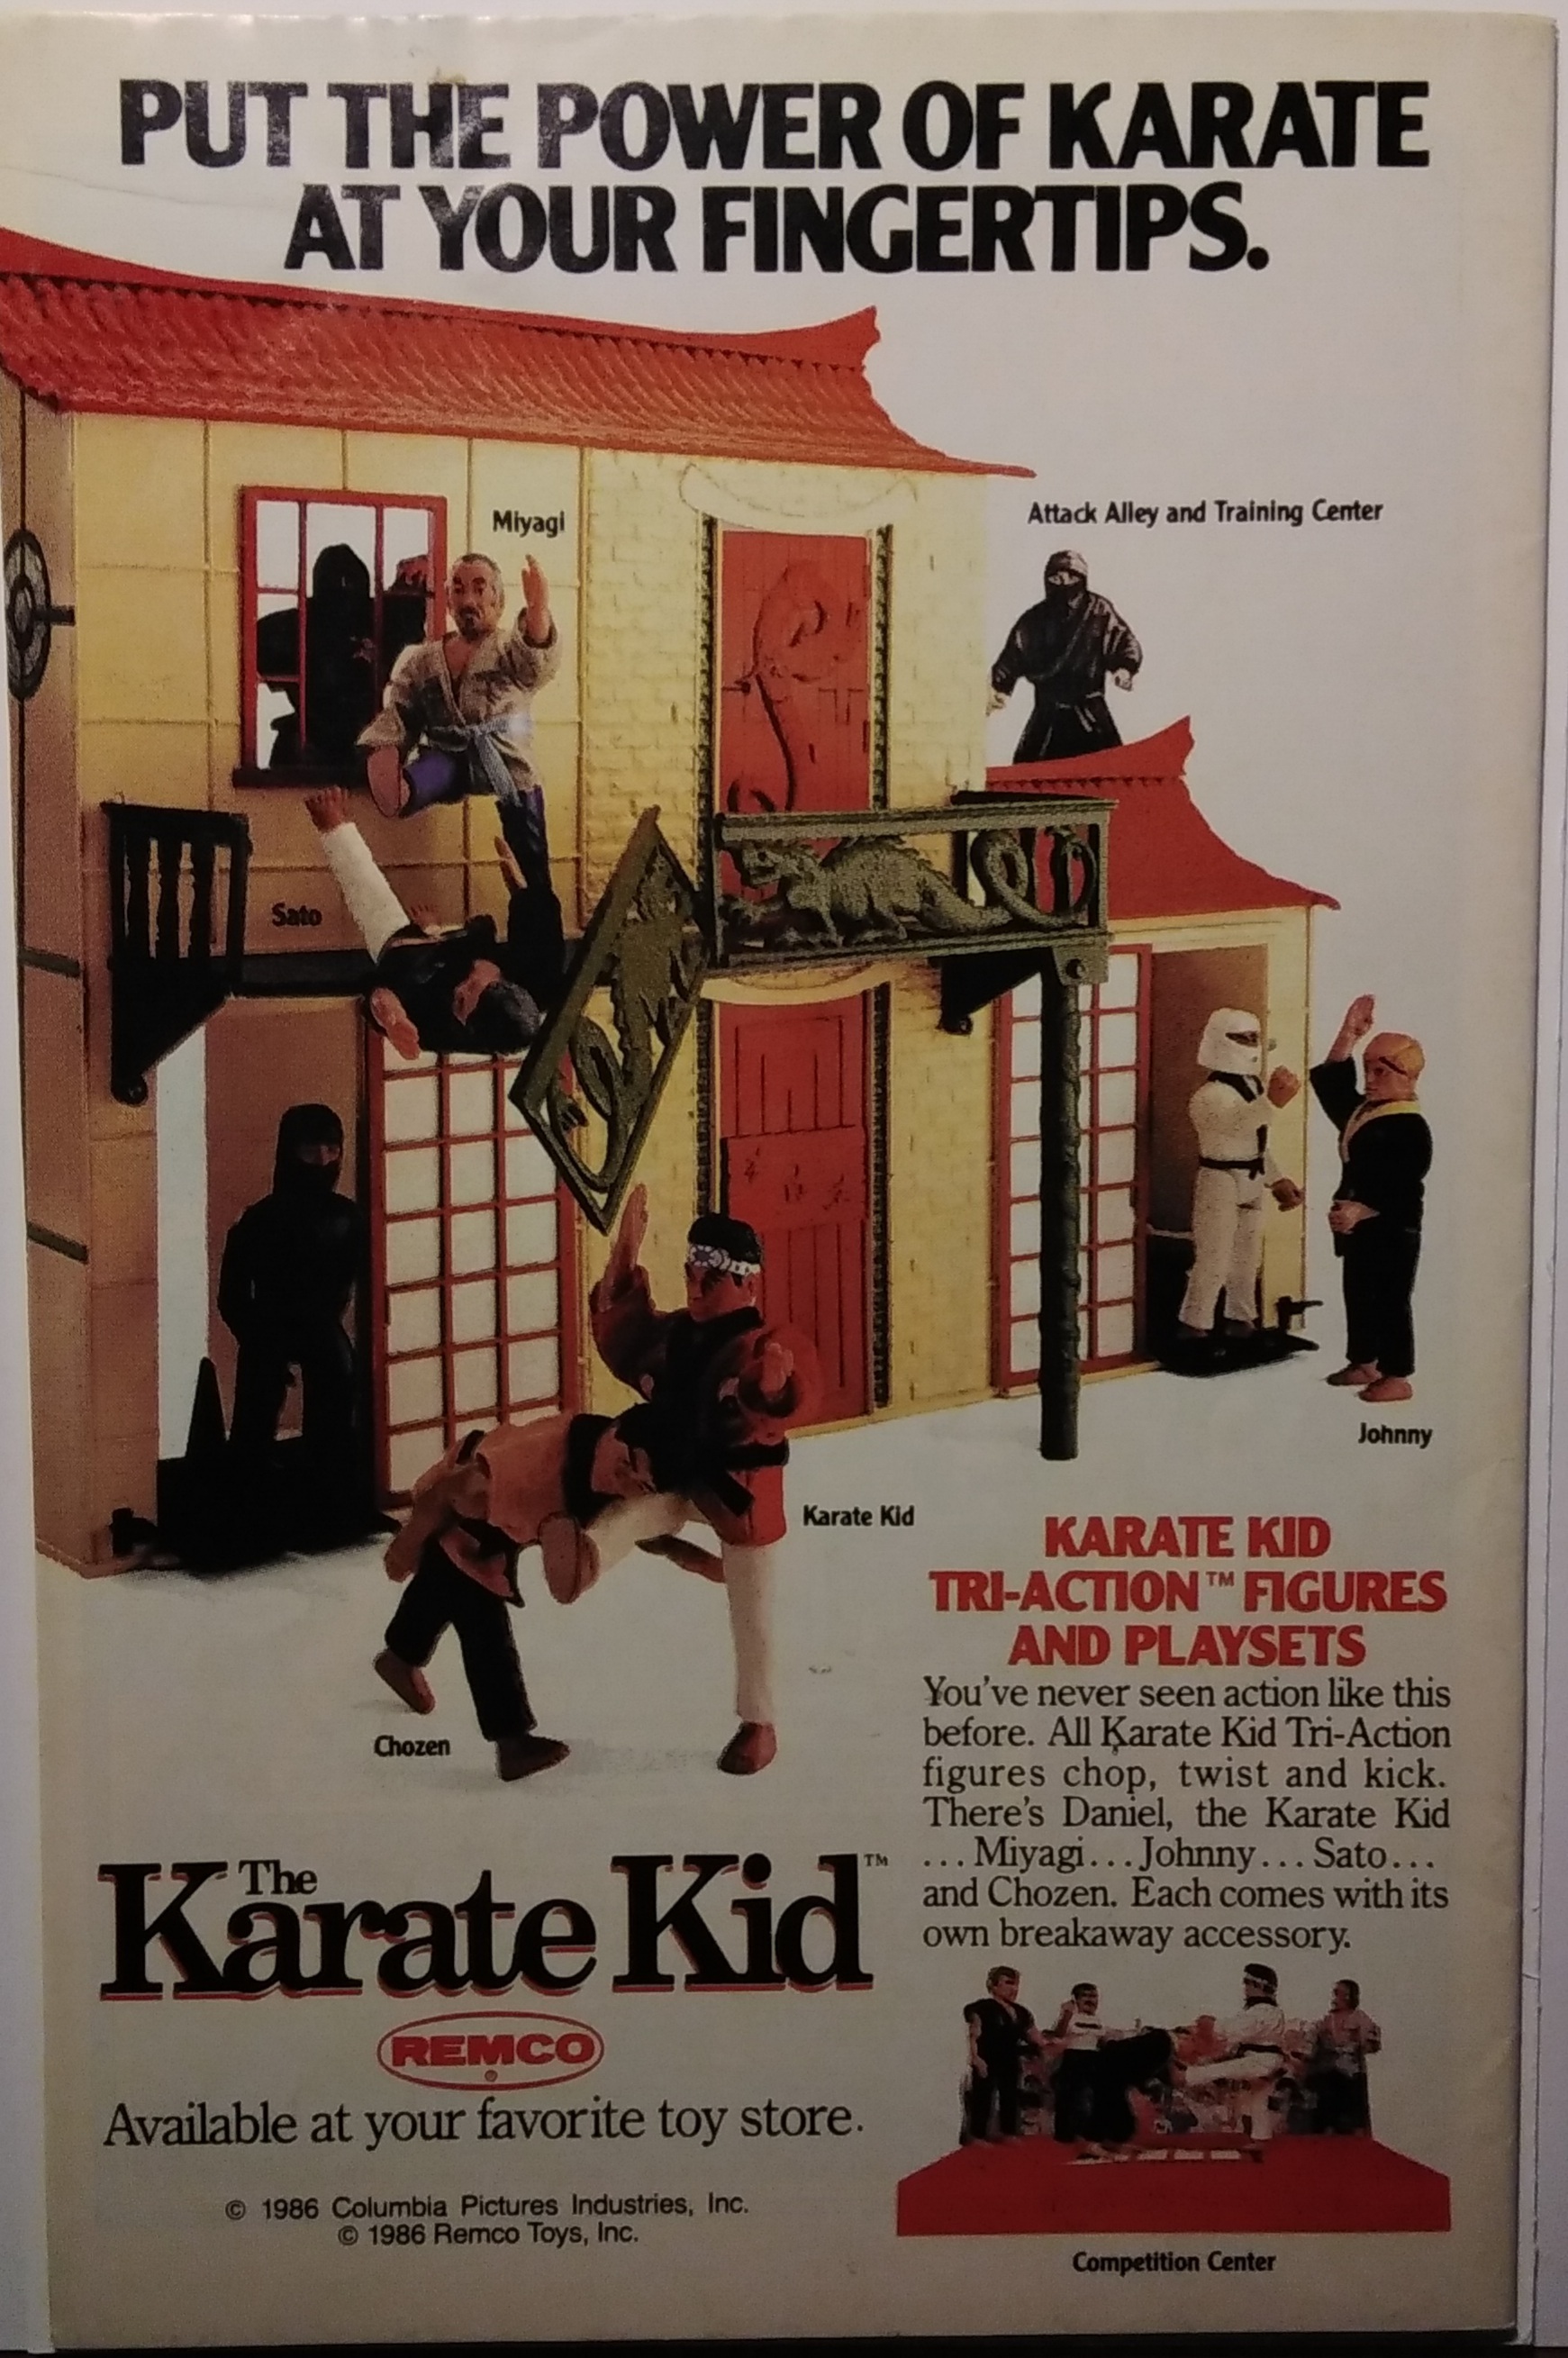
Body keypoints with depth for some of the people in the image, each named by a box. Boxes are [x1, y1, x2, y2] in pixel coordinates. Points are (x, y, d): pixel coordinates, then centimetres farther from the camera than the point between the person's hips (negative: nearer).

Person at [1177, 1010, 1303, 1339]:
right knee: (1213, 1261, -9)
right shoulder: (1209, 1095, -20)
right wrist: (1273, 1102, -61)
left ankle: (1240, 1322, 32)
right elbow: (1236, 1124, -42)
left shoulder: (1254, 1085, 10)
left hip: (1251, 1182, 9)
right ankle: (1194, 1329, 0)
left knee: (1247, 1258, 18)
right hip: (1220, 1182, -9)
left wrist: (1277, 1180, 14)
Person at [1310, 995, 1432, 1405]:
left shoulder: (1411, 1129, -19)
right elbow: (1329, 1083, 12)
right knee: (1358, 1295, 18)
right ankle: (1364, 1363, 31)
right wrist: (1349, 1035, 3)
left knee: (1390, 1301, -2)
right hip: (1359, 1227, 10)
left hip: (1393, 1231, -10)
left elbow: (1401, 1189, -25)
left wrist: (1360, 1210, -35)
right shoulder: (1363, 1110, 9)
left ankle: (1398, 1378, 7)